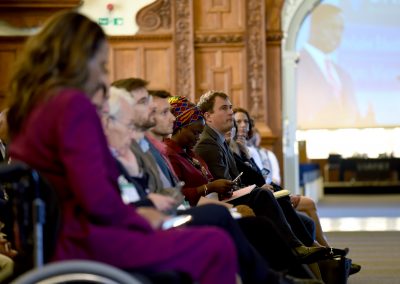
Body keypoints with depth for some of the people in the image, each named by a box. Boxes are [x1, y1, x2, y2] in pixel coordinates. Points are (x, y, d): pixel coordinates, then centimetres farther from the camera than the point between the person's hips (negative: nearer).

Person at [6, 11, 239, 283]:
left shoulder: (30, 106, 12)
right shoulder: (73, 104, -16)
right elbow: (97, 199, -23)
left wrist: (133, 212, 12)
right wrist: (140, 219, -4)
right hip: (83, 240, -10)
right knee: (217, 245, -8)